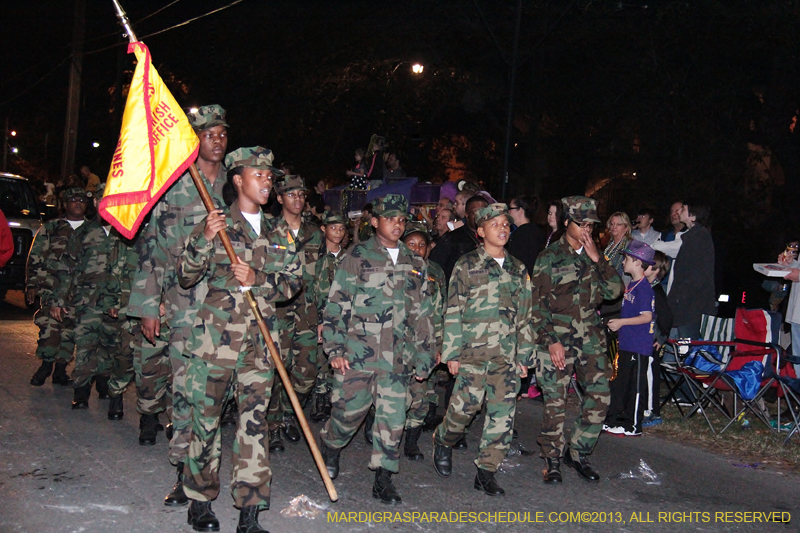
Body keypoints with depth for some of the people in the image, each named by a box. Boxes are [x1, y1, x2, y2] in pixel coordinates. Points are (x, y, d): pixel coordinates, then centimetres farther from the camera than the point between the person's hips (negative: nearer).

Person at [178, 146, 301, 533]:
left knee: (255, 420, 2)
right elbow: (186, 276, -1)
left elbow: (295, 280, 8)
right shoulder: (216, 224, 2)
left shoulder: (279, 234, 14)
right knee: (206, 417, 4)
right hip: (216, 334, -3)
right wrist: (204, 239, -16)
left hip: (260, 340, 3)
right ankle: (200, 500, 22)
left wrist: (258, 279, -9)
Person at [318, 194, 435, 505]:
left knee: (393, 419, 2)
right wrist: (334, 349, -7)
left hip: (396, 359, 3)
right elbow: (336, 307, -1)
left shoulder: (415, 265, 13)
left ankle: (383, 478, 15)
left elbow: (422, 315, 17)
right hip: (356, 354, -3)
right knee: (349, 411, 4)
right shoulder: (356, 259, 1)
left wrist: (423, 356, 14)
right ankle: (330, 448, 34)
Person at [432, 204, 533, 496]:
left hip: (507, 354, 4)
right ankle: (443, 441, 25)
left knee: (503, 413, 0)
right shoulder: (467, 265, 2)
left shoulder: (518, 269, 15)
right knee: (466, 404, -6)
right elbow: (453, 312, 0)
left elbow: (524, 315, 17)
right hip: (473, 350, -4)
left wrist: (524, 355, 13)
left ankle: (486, 472, 12)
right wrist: (451, 352, -5)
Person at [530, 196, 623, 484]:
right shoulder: (549, 257, -2)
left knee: (599, 397, 0)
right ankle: (552, 460, 13)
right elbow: (537, 303, -6)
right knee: (555, 402, -3)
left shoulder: (595, 256, 13)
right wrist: (551, 340, -13)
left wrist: (596, 259, -8)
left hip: (590, 339, 5)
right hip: (557, 338, -4)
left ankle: (578, 453, 18)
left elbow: (614, 290, 2)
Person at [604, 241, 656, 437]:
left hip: (639, 346, -9)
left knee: (636, 385, 0)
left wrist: (621, 322, -21)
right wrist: (616, 322, 15)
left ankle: (632, 426, 8)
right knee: (619, 382, 14)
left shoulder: (644, 288, -16)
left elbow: (647, 317, -21)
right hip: (626, 342, 9)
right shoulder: (631, 285, 13)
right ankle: (613, 419, 23)